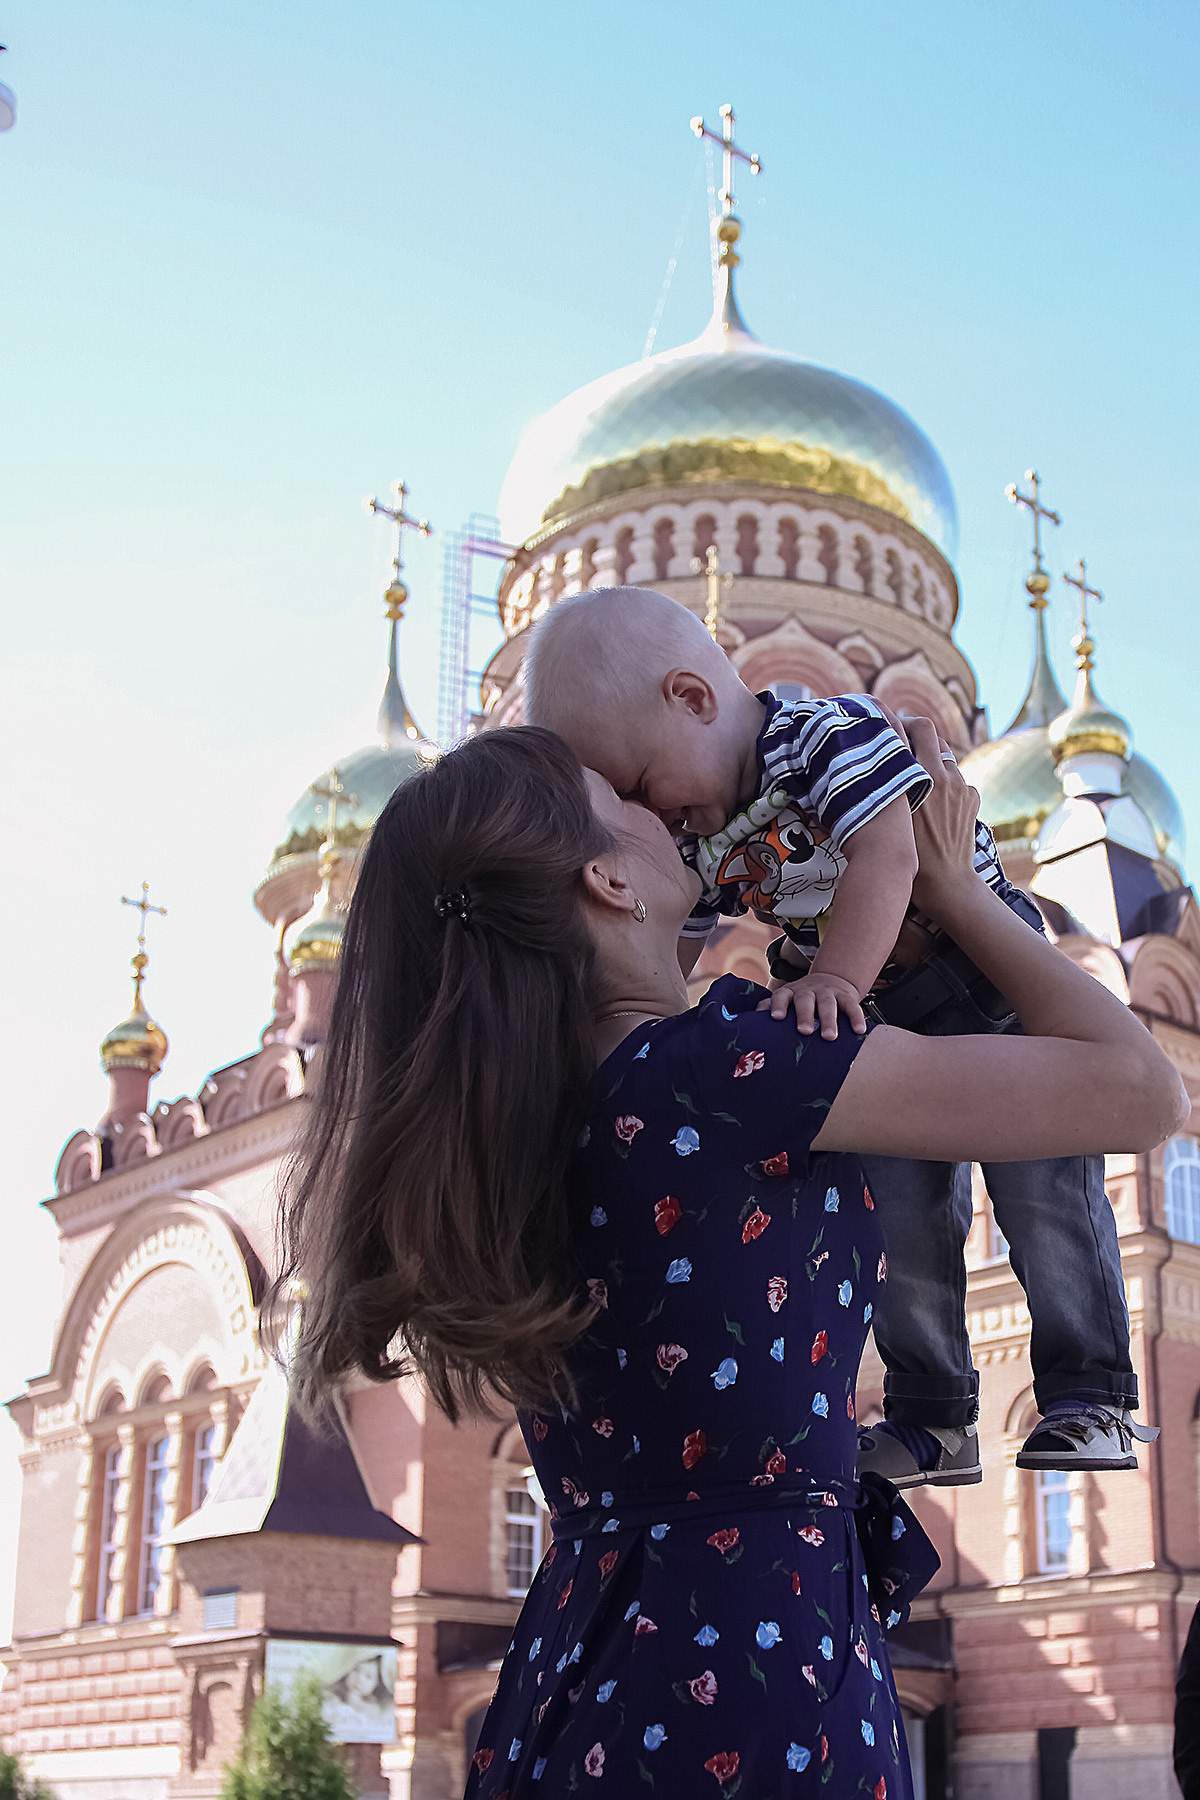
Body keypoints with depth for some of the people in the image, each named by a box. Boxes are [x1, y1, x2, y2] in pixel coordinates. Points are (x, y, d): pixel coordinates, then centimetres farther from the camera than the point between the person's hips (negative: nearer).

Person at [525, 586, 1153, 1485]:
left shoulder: (833, 732, -25)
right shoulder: (702, 839, -2)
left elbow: (888, 855, -40)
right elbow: (670, 952, 7)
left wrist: (833, 980, -50)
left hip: (993, 978, -7)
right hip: (878, 1026, 7)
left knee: (1044, 1191, -7)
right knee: (904, 1217, 4)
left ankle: (1092, 1398, 4)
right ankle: (933, 1420, 14)